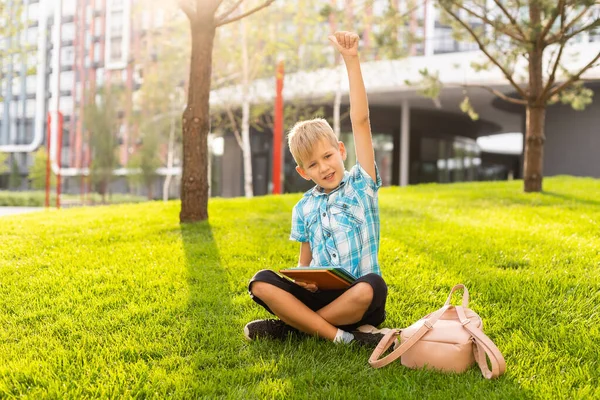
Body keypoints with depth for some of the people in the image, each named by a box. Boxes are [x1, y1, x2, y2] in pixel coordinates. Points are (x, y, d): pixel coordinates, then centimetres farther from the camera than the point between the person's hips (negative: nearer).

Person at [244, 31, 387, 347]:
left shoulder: (361, 184, 2)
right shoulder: (304, 208, 12)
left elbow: (361, 121, -7)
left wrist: (351, 60, -13)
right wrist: (302, 277, -10)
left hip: (357, 295, -2)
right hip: (318, 293, 3)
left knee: (371, 287, -38)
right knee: (261, 283, -21)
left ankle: (289, 324, -19)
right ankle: (341, 336, -26)